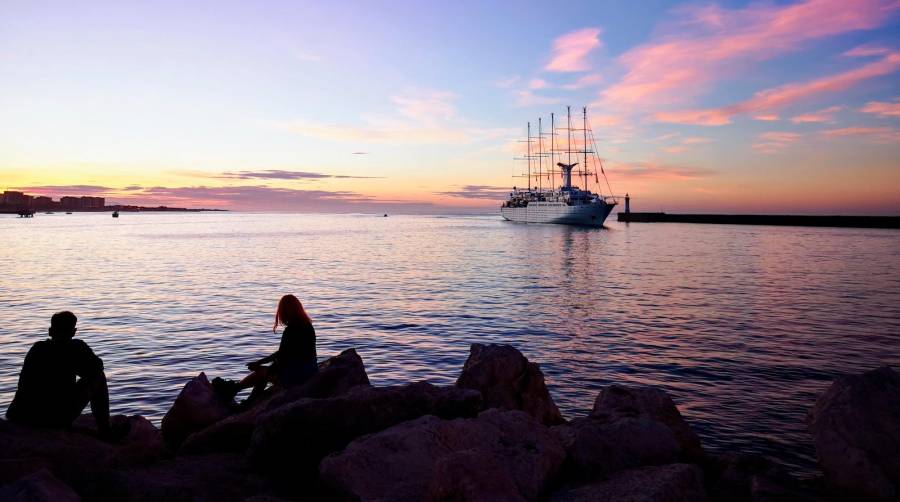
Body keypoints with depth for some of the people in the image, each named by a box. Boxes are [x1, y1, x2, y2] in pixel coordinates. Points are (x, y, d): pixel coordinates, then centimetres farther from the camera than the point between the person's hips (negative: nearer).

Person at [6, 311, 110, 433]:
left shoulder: (36, 348, 11)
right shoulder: (76, 347, -6)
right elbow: (98, 368, 6)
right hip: (58, 419, -6)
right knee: (98, 377, 10)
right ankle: (104, 430, 12)